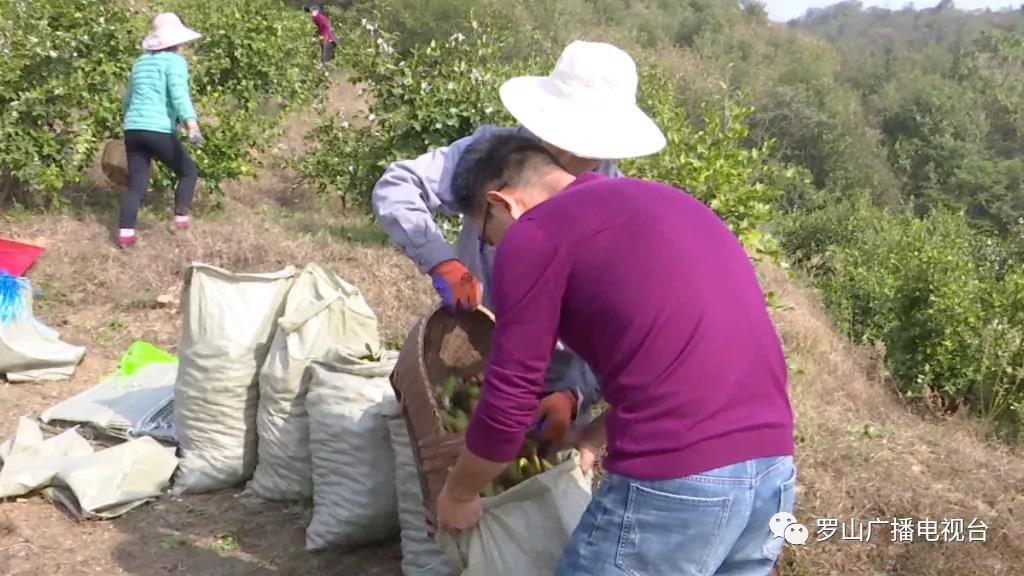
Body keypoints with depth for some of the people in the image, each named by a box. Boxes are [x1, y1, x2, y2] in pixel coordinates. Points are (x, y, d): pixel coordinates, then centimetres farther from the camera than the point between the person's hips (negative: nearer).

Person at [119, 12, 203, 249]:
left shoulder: (140, 61, 20)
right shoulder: (175, 61, -1)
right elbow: (179, 95, -18)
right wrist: (193, 126, -29)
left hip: (133, 130, 7)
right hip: (159, 131, -6)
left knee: (136, 184, 8)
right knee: (188, 171, 14)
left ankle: (125, 234, -1)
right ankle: (181, 219, 7)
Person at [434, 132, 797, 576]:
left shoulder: (533, 235, -1)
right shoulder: (661, 201, 23)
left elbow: (507, 404, 0)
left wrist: (457, 494, 18)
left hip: (677, 482, -8)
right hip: (773, 469, 8)